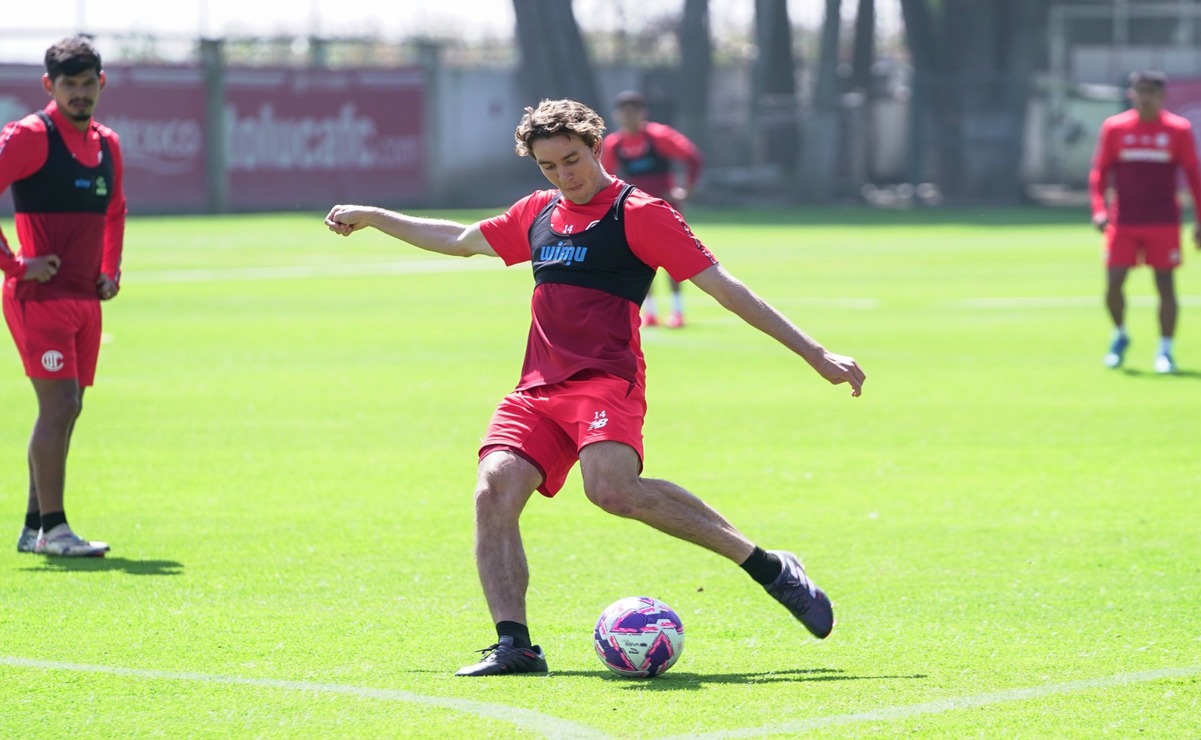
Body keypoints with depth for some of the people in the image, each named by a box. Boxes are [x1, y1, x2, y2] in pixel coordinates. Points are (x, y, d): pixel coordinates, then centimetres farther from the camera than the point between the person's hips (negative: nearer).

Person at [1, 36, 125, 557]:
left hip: (85, 299, 8)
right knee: (59, 405, -13)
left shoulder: (107, 144, 13)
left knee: (66, 411, 9)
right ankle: (52, 529, -10)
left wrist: (111, 270, 16)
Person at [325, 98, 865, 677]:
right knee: (493, 492, -18)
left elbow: (723, 287, -2)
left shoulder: (638, 214, 0)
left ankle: (770, 569, -24)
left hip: (606, 380, -7)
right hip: (537, 389, 7)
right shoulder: (537, 215, 20)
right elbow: (461, 239, 38)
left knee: (612, 488, -32)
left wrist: (815, 354, -6)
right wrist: (371, 217, 43)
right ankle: (513, 645, -19)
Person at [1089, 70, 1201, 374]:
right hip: (1123, 221, 1)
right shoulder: (1114, 127, 2)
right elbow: (1099, 171, 6)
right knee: (1113, 283, -4)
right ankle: (1119, 335, 22)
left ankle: (1165, 351, 8)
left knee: (1165, 284, -1)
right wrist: (1099, 208, -8)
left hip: (1163, 222, -1)